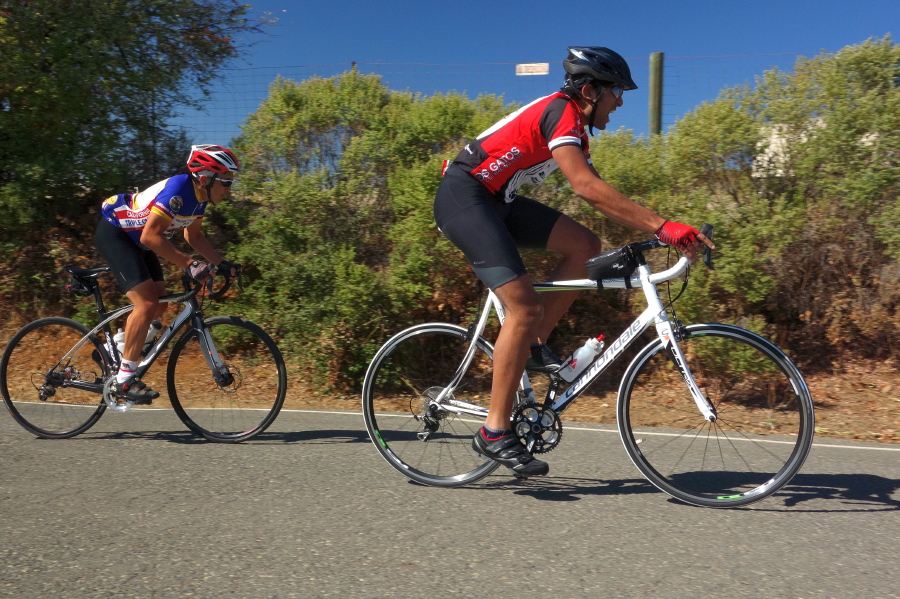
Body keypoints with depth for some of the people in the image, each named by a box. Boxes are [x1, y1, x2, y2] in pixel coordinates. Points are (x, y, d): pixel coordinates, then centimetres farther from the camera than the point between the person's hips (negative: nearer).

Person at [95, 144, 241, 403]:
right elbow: (150, 236, -34)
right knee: (147, 304, -19)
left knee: (159, 306, 5)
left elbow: (193, 236, 11)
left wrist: (221, 263, 0)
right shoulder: (178, 189, -29)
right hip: (113, 233, -9)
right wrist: (189, 264, -35)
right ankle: (124, 381, -11)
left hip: (136, 241, 10)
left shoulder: (200, 196, -1)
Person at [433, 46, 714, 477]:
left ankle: (533, 346, 6)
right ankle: (494, 433, -10)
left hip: (495, 199, 9)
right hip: (463, 196, -9)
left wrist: (662, 231, 5)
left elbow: (600, 197, 14)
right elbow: (587, 187, -28)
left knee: (585, 246, -2)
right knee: (525, 307, -18)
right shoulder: (560, 111, -14)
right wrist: (662, 226, -30)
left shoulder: (574, 128, 16)